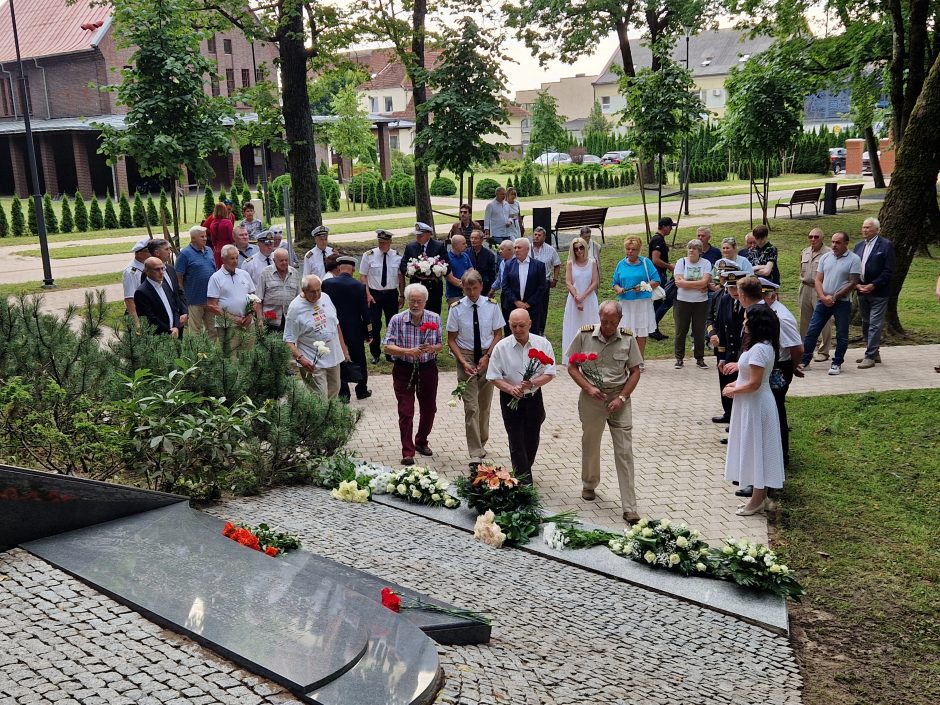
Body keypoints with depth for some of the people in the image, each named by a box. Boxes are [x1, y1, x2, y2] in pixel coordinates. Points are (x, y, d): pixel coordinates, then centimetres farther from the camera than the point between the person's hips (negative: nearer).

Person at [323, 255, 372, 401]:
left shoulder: (326, 284, -8)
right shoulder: (359, 286, -12)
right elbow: (365, 311, -9)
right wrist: (369, 332, 2)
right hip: (355, 331, 0)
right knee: (359, 361, 16)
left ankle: (343, 394, 12)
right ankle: (362, 390, 28)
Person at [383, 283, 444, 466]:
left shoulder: (434, 319, -1)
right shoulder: (397, 320, -9)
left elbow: (440, 345, 4)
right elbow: (387, 347, -12)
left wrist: (432, 348, -19)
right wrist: (407, 351, -28)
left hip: (428, 369, 3)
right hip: (404, 370, -3)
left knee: (429, 408, 14)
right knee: (405, 412, -3)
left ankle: (421, 442, 37)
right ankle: (407, 452, 5)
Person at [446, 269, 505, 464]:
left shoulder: (491, 306, -4)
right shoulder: (456, 308, -7)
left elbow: (498, 334, 2)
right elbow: (451, 340, -2)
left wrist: (487, 357, -10)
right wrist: (463, 361, -14)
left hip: (488, 357, 2)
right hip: (465, 357, -2)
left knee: (485, 404, 14)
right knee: (471, 406, -7)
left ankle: (481, 443, 33)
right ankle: (475, 453, -6)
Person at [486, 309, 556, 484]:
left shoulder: (543, 344, -7)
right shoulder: (502, 347, -9)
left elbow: (549, 374, -6)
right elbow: (494, 377, -6)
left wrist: (533, 383, -25)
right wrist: (511, 389, -23)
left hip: (534, 398, 2)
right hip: (511, 399, -2)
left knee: (531, 440, 14)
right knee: (516, 441, -3)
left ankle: (524, 472, 36)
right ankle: (524, 481, 5)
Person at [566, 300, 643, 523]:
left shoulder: (627, 338, -4)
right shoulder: (585, 335, -5)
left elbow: (635, 372, 1)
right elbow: (572, 367, 0)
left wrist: (621, 398, -10)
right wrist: (588, 387, -14)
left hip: (619, 399, 0)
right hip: (592, 398, 1)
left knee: (625, 452, -3)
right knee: (590, 446, 17)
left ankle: (629, 509, 1)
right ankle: (589, 486, 44)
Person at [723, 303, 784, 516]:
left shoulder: (758, 349, -25)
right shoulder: (766, 345, 8)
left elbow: (754, 383, -25)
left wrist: (733, 391, -12)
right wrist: (737, 383, 7)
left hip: (755, 405, -10)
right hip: (754, 404, 10)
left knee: (755, 449, 1)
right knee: (756, 450, 16)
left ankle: (757, 501, 13)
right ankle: (760, 497, 26)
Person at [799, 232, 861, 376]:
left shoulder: (854, 259, -5)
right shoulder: (825, 257, 8)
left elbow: (853, 283, -9)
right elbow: (818, 280, 6)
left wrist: (834, 297, -12)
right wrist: (823, 297, -10)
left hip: (842, 302, -3)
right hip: (823, 300, 4)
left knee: (841, 335, 4)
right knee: (812, 331, 3)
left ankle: (837, 364, 15)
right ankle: (804, 361, 10)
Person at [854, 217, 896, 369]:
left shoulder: (886, 245, -7)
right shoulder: (859, 246, 12)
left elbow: (889, 270, -13)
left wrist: (873, 285, -17)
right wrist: (857, 285, -4)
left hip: (878, 293, -7)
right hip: (862, 292, 7)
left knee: (875, 325, -7)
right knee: (866, 324, 13)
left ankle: (870, 357, -6)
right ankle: (874, 352, 24)